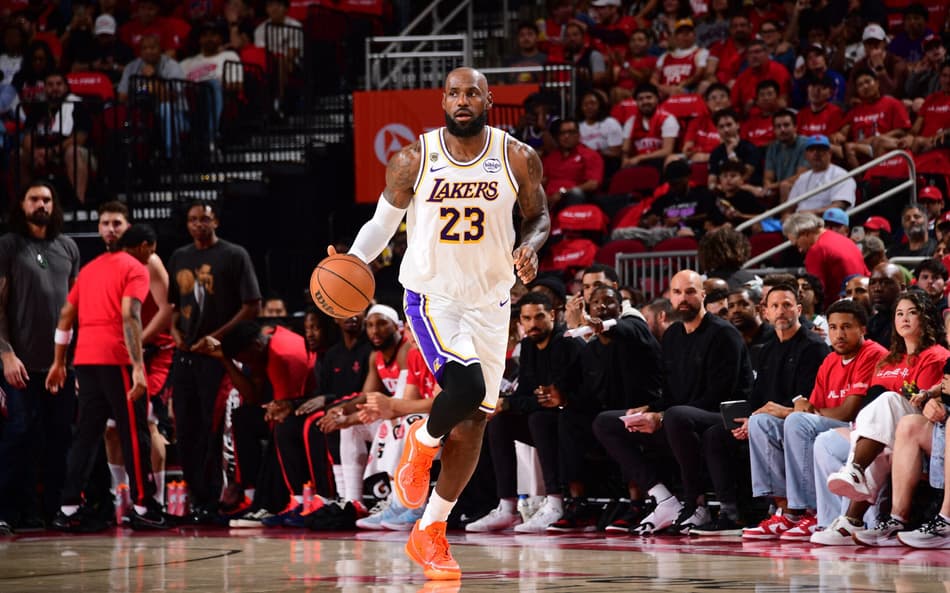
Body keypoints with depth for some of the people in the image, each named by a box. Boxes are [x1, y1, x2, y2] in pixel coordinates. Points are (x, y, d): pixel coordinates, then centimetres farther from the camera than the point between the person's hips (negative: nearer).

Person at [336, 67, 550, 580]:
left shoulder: (518, 158, -6)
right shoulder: (413, 160, -8)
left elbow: (538, 216, 8)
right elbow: (383, 221, 3)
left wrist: (530, 247, -14)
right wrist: (353, 261, -15)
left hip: (489, 300, 3)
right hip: (431, 293, -3)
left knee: (473, 423, 6)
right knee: (466, 386, -28)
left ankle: (429, 534, 18)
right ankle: (423, 442, 8)